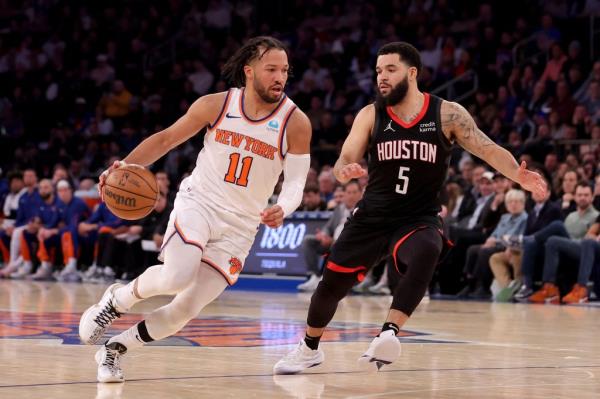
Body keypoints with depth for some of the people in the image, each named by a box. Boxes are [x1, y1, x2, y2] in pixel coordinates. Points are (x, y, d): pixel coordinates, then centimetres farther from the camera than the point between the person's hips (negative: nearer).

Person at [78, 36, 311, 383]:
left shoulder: (296, 123, -7)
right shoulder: (216, 105, -4)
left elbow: (296, 182, -8)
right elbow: (167, 138, 7)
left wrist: (282, 210, -30)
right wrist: (126, 166, -8)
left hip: (239, 227, 1)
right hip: (198, 202, -1)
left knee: (186, 310, -5)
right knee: (177, 277, -29)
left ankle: (114, 350, 17)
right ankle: (117, 300, 1)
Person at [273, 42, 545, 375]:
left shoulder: (447, 114, -6)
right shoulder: (370, 115, -1)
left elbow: (489, 150, -9)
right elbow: (343, 162, -6)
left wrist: (519, 176, -28)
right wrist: (345, 171, -32)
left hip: (419, 219, -3)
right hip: (372, 216, 3)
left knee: (426, 254, -36)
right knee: (332, 283, 6)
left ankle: (388, 333, -43)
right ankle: (309, 348, 33)